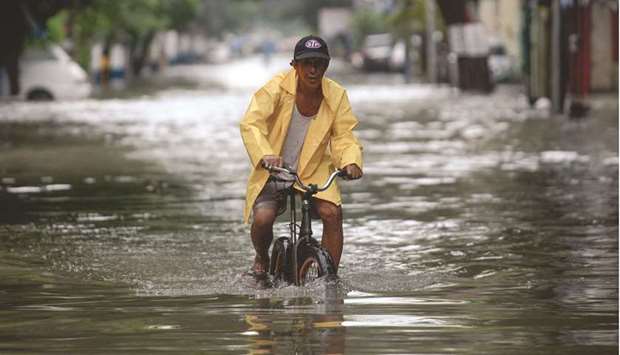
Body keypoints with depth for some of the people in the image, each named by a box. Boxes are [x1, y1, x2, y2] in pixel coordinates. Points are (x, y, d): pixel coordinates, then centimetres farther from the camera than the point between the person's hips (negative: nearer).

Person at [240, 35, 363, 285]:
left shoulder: (336, 96, -8)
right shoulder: (277, 88, -17)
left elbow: (344, 135, -9)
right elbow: (251, 123, -27)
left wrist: (350, 162, -32)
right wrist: (265, 155, -46)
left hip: (314, 170, 2)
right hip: (274, 171, -2)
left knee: (332, 213, -23)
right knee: (262, 218, -23)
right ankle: (262, 258, 13)